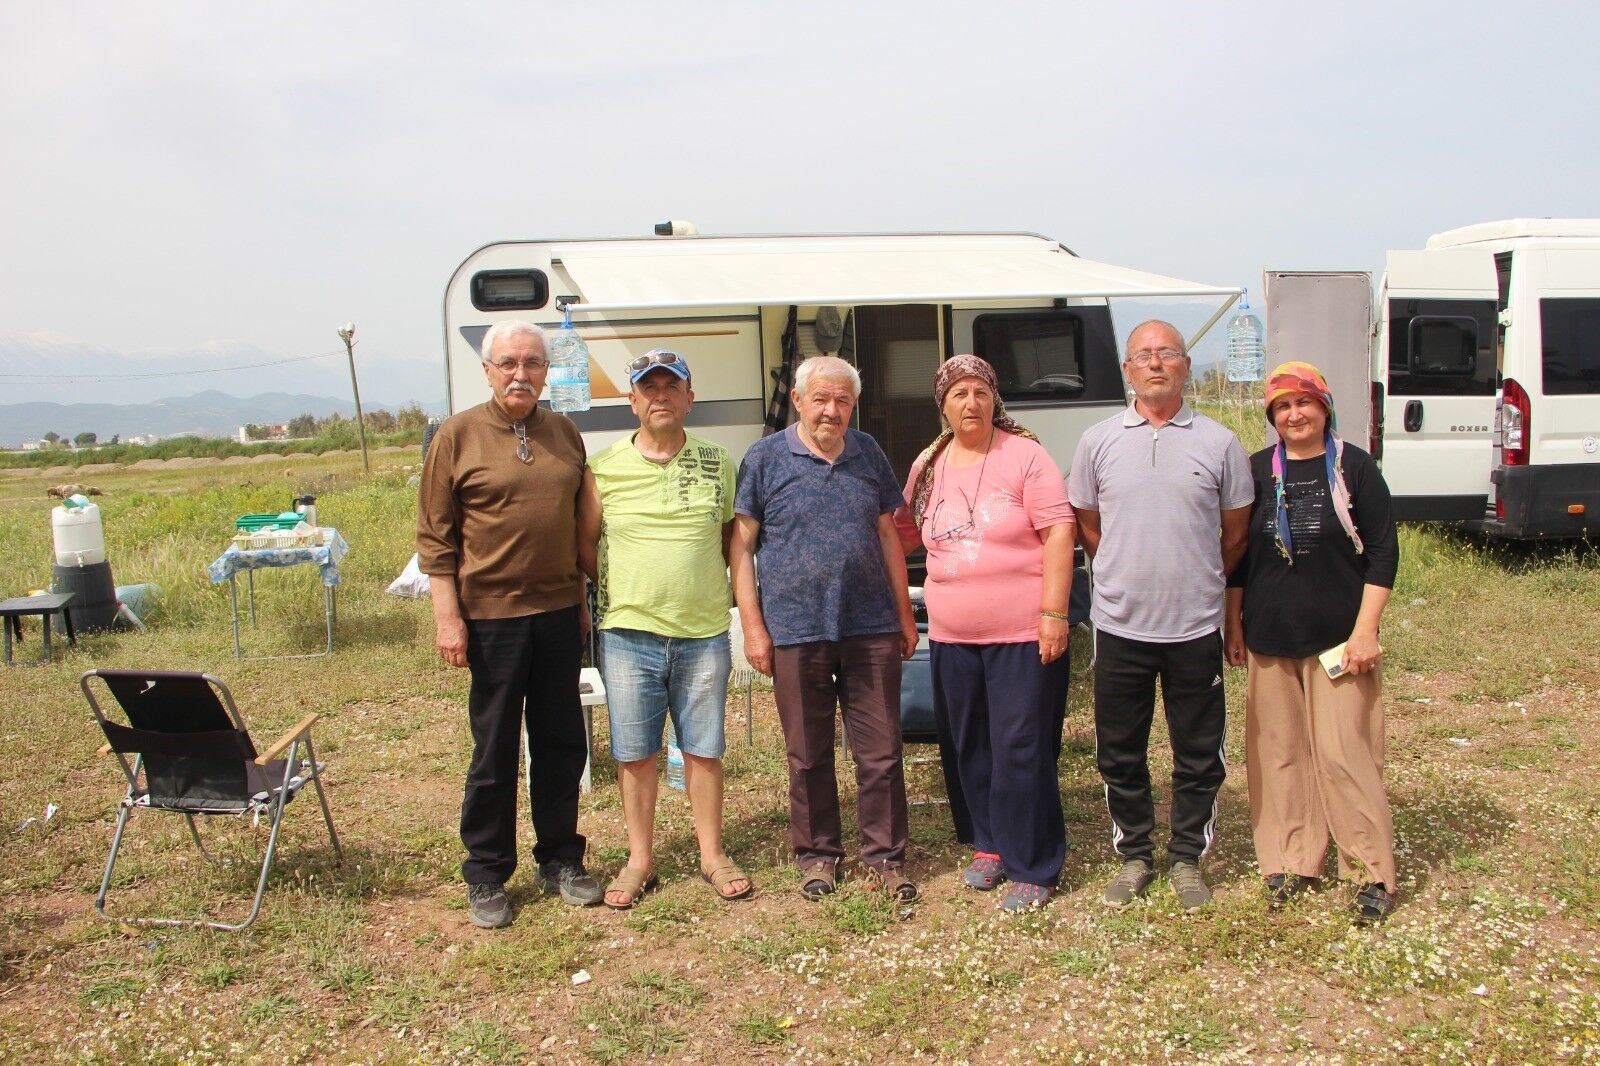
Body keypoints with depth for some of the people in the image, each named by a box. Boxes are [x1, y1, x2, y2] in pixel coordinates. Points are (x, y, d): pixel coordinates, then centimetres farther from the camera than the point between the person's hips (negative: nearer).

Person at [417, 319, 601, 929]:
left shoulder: (565, 434, 9)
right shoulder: (458, 436, -4)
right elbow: (435, 535, -5)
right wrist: (447, 615, -11)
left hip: (559, 612, 4)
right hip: (492, 615, -4)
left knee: (563, 745, 12)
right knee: (494, 752, 5)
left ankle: (560, 862, 26)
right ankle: (486, 878, 19)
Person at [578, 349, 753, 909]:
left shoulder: (717, 463, 4)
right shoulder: (604, 468, -1)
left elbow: (733, 536, 13)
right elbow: (585, 544, 7)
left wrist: (705, 582, 3)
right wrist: (625, 590, 2)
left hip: (704, 634, 1)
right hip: (629, 634, -1)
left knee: (704, 749, 10)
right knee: (634, 753, 8)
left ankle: (712, 855, 24)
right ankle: (639, 860, 23)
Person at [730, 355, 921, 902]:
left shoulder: (868, 454, 8)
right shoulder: (765, 458, -2)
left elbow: (888, 536, 15)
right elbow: (742, 546, -2)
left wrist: (905, 614, 13)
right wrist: (753, 626, -7)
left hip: (872, 629, 3)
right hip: (796, 632, -2)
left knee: (881, 752, 7)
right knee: (808, 756, 10)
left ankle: (885, 856, 22)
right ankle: (818, 854, 26)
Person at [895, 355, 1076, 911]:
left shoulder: (1024, 455, -7)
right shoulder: (928, 467, 8)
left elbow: (1058, 532, -11)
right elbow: (904, 532, 21)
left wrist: (1054, 614, -15)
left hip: (1023, 634, -5)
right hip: (951, 637, 6)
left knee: (1022, 752, -1)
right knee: (970, 750, 15)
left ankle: (1032, 870, 11)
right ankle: (990, 845, 32)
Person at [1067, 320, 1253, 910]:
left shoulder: (1219, 443, 0)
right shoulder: (1098, 442, 2)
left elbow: (1235, 534, 9)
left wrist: (1199, 584, 12)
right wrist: (1131, 575, 11)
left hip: (1195, 628, -1)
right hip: (1119, 625, 1)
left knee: (1198, 756, 10)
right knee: (1119, 755, 10)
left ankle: (1187, 858, 27)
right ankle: (1134, 855, 28)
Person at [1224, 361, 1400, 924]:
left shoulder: (1353, 467, -2)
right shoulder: (1257, 470, 6)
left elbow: (1383, 551, -3)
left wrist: (1365, 630, -9)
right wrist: (1234, 625, 9)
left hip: (1339, 637, -3)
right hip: (1270, 638, 3)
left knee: (1346, 754, -4)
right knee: (1278, 753, 6)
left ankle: (1373, 873, 8)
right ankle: (1291, 863, 18)